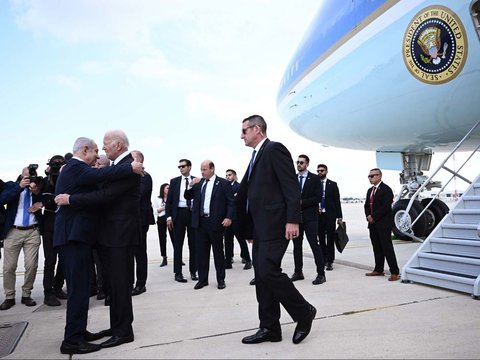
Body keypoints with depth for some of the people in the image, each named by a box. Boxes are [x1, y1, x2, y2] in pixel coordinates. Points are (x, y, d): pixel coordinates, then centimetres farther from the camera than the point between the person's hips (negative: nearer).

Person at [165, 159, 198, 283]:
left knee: (193, 244, 5)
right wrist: (169, 216, -4)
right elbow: (169, 200, 5)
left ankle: (193, 271, 15)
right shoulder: (174, 181, 8)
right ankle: (178, 273, 10)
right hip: (178, 213, 0)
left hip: (193, 213, 0)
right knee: (178, 244, 3)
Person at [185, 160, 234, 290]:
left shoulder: (223, 183, -2)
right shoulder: (198, 183, 11)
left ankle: (220, 279, 18)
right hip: (200, 222, 4)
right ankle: (202, 279, 19)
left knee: (218, 251, 7)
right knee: (201, 252, 8)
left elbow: (230, 202, -4)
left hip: (216, 222, -4)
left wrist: (229, 217, -16)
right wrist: (190, 186, -3)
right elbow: (188, 197, 14)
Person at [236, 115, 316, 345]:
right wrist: (250, 229, 19)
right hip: (261, 227, 9)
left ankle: (304, 312, 8)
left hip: (275, 224, -9)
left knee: (268, 271, -12)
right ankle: (269, 328, 18)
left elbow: (291, 186, -14)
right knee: (262, 276, 9)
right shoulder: (257, 156, 21)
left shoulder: (275, 149, -6)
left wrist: (292, 220, -21)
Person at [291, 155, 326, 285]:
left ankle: (321, 273, -1)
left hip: (309, 217, -4)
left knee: (314, 244, -7)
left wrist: (302, 202, -13)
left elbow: (318, 197, -8)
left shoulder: (315, 178, 0)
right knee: (297, 245, 9)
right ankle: (298, 272, 19)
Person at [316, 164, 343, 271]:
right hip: (318, 215, 2)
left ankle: (329, 261, 2)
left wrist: (339, 216, -3)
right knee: (321, 239, 7)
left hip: (330, 215, -2)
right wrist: (316, 209, -8)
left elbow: (337, 201, 2)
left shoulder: (333, 184, 4)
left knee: (330, 239, -2)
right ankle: (323, 259, 16)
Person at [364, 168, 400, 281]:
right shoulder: (370, 190, 17)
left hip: (383, 224, -8)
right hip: (373, 224, 8)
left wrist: (373, 217, -15)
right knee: (377, 248, 12)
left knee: (387, 248, -8)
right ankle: (378, 270, 20)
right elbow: (366, 205, 18)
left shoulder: (386, 189, -9)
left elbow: (385, 207, -17)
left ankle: (395, 273, -4)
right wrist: (368, 216, -1)